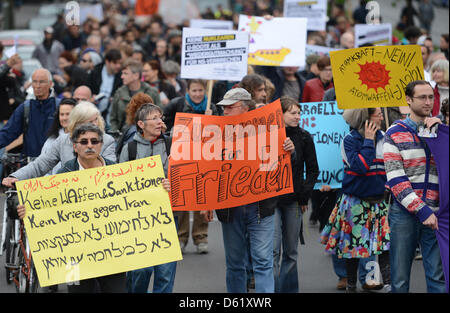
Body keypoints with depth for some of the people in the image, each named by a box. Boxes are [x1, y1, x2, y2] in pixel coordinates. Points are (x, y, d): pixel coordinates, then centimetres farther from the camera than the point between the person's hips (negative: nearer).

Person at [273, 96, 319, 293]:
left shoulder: (304, 138, 4)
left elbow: (313, 170, 10)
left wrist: (304, 195, 2)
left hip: (293, 201, 2)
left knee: (291, 252, 7)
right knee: (273, 250, -10)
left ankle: (289, 289, 15)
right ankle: (272, 290, -7)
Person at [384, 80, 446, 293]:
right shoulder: (395, 134, 3)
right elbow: (395, 180, -5)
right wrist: (422, 210, -13)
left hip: (434, 214, 2)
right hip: (404, 212, -2)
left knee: (438, 276, -2)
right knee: (400, 278, 2)